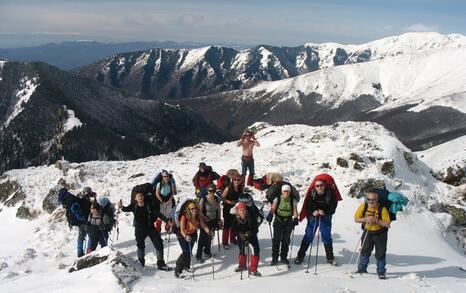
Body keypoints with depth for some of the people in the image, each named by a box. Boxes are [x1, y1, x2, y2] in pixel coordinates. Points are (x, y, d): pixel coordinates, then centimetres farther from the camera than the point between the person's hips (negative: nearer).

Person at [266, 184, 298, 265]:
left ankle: (284, 257, 21)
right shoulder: (277, 199, -2)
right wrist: (270, 215, -32)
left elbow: (295, 211, -5)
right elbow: (273, 208, -13)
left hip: (288, 221, 1)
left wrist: (295, 218, -23)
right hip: (278, 221, -1)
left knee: (286, 240, 7)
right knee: (276, 239, -3)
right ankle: (274, 258, 5)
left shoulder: (293, 200, 1)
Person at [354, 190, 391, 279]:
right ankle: (361, 269, 23)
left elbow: (387, 224, -21)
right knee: (365, 251, 9)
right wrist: (365, 219, -25)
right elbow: (356, 219, -8)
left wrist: (376, 220, -33)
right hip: (367, 232, 3)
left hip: (380, 233, -2)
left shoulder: (382, 209, -22)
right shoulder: (363, 206, -13)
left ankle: (381, 272, 18)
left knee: (380, 254, 3)